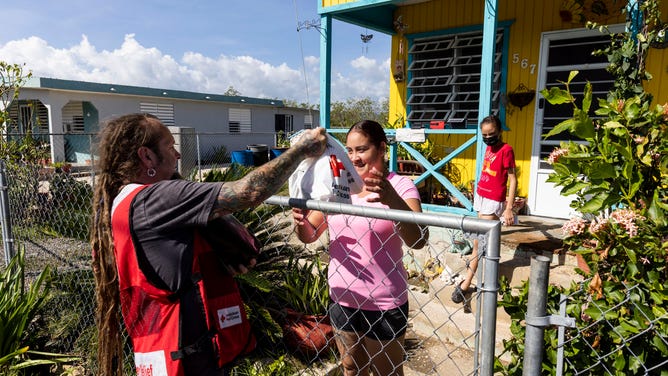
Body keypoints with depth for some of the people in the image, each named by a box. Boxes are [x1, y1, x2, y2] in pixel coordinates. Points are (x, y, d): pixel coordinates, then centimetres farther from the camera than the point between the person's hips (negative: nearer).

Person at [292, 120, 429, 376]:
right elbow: (309, 235, 2)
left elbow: (419, 240, -28)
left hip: (384, 304, -4)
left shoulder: (400, 186, -13)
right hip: (341, 298, 4)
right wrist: (300, 220, -21)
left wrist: (392, 199, -44)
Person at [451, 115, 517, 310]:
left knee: (478, 242, -8)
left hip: (493, 201, -8)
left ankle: (465, 285, -6)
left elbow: (512, 179, -13)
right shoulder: (489, 148, 10)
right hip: (481, 197, 8)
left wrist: (509, 208, -17)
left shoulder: (506, 150, -12)